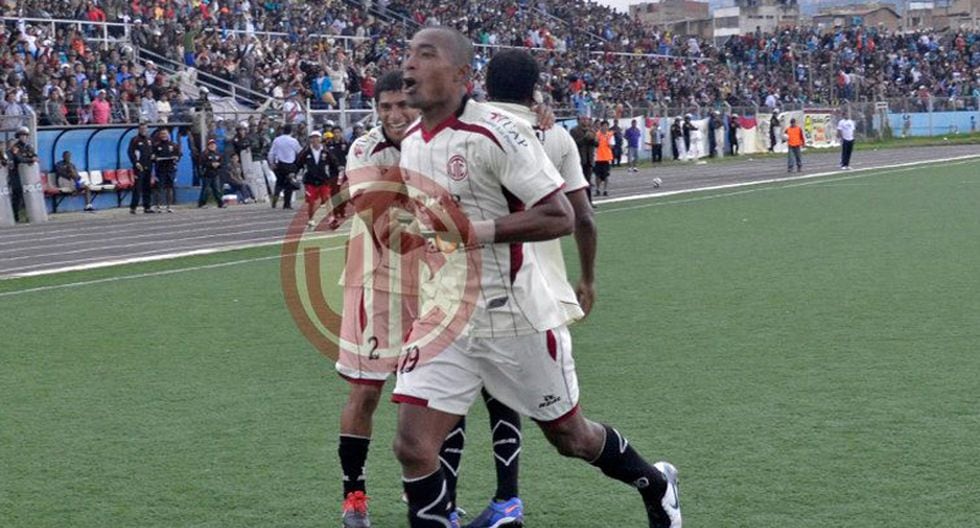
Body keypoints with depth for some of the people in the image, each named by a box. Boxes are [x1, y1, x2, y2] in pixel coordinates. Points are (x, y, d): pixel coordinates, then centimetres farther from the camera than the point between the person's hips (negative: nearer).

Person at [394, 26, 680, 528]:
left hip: (513, 316, -5)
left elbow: (561, 217, -20)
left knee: (570, 436, 14)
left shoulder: (497, 132, -17)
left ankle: (656, 486, 42)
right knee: (412, 447, -9)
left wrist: (479, 231, -27)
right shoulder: (410, 143, 6)